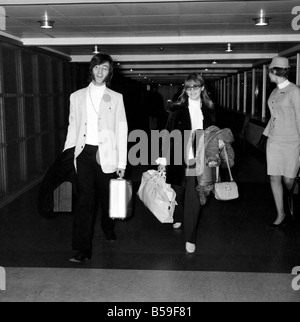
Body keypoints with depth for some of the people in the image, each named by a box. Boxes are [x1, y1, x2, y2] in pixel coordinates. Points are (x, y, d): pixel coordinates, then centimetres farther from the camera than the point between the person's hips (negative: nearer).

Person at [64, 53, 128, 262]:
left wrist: (122, 162, -2)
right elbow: (73, 127, 11)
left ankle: (109, 229, 38)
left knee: (107, 197, 10)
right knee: (85, 199, -4)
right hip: (84, 153, 0)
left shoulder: (116, 98, 5)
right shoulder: (77, 96, 10)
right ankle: (83, 248, -1)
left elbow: (122, 130, 3)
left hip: (106, 154, 0)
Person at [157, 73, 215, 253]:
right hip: (178, 159, 0)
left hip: (198, 161, 0)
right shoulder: (178, 109, -2)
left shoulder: (209, 110, 5)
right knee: (178, 191, 17)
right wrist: (163, 159, -6)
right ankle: (178, 218, 48)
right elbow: (169, 134, -3)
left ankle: (190, 238, 6)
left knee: (194, 199, -4)